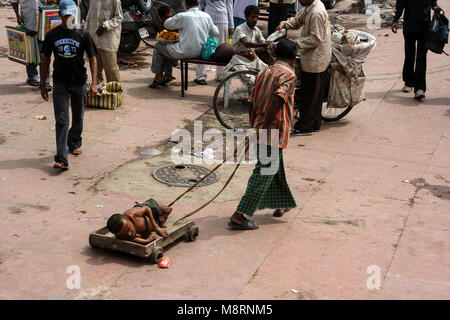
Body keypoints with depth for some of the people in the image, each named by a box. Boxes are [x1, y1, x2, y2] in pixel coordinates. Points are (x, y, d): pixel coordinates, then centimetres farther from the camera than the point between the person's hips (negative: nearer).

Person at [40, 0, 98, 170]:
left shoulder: (83, 35, -4)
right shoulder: (52, 35, 0)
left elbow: (92, 59, -3)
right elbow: (46, 59, 7)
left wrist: (94, 84, -12)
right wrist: (43, 84, 7)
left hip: (79, 83, 0)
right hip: (60, 84, 0)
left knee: (78, 117, 16)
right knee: (61, 120, -8)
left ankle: (74, 143, 42)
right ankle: (61, 159, -13)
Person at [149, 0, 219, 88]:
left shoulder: (182, 16, -15)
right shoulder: (206, 16, 0)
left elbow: (167, 24, 1)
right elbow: (216, 33, 13)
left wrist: (174, 18, 20)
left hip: (186, 52, -7)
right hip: (200, 51, 7)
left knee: (158, 47, 16)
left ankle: (158, 77, 21)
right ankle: (168, 74, 34)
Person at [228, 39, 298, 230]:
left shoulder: (265, 72, 13)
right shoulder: (289, 75, -10)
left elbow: (253, 103, 13)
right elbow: (275, 103, -23)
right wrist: (263, 129, -21)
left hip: (260, 130, 8)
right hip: (274, 133, -8)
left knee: (275, 168, 24)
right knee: (264, 174, -5)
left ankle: (281, 204, 41)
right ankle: (239, 217, -9)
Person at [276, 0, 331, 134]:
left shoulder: (316, 13, -24)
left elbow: (316, 38, -26)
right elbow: (298, 20, 17)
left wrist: (296, 44, -24)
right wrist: (284, 24, -2)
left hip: (314, 61, -10)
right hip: (318, 59, 10)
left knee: (309, 95, -1)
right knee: (316, 94, 16)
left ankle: (304, 126, 8)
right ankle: (315, 123, 26)